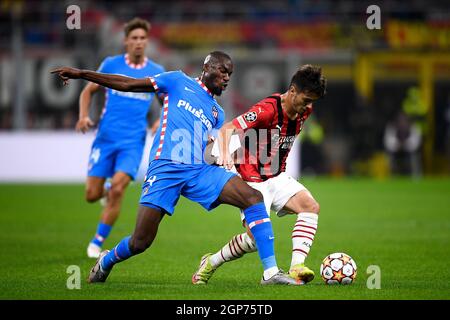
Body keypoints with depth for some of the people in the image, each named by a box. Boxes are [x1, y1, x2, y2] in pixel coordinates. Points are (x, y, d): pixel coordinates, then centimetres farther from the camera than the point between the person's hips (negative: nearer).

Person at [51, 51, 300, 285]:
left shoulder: (217, 112, 25)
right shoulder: (178, 82, 12)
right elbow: (128, 85, 10)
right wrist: (81, 74, 5)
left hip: (202, 170, 4)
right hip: (165, 168, -4)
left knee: (253, 198, -18)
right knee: (140, 243, -9)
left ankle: (270, 272, -19)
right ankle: (106, 261, 27)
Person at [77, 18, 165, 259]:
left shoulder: (156, 72, 4)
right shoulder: (111, 64, 2)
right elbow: (88, 91, 11)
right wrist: (84, 116, -6)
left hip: (133, 141, -1)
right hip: (105, 138, 1)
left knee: (117, 189, -19)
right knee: (92, 195, -1)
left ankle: (98, 242, -5)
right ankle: (106, 190, 38)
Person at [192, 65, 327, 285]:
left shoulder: (303, 111, 2)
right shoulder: (268, 109, -22)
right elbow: (227, 129, -28)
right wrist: (224, 154, -45)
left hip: (277, 178, 7)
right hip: (253, 181, -7)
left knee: (310, 206, -19)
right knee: (256, 238, -16)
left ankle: (296, 267, -22)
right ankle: (211, 263, 10)